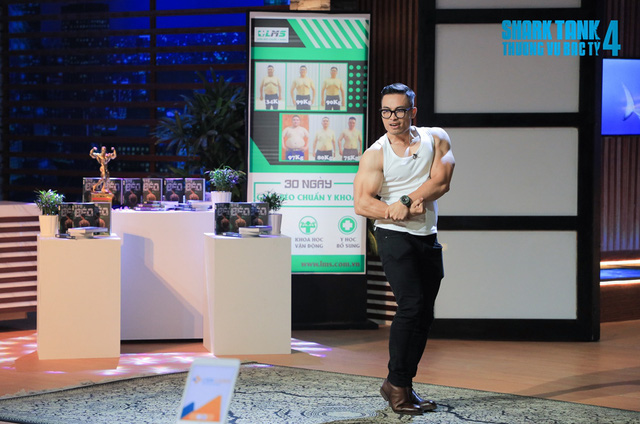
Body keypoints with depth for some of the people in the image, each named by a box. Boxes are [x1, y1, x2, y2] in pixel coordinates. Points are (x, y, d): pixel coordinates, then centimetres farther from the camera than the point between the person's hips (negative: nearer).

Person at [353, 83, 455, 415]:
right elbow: (362, 204, -10)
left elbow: (441, 181, -9)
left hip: (428, 239, 5)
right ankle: (396, 385, -7)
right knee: (411, 305, -17)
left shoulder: (436, 139, 5)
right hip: (395, 237, -5)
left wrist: (406, 201, -20)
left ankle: (402, 386, 16)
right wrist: (402, 212, -18)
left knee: (424, 316, 6)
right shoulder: (375, 155, -4)